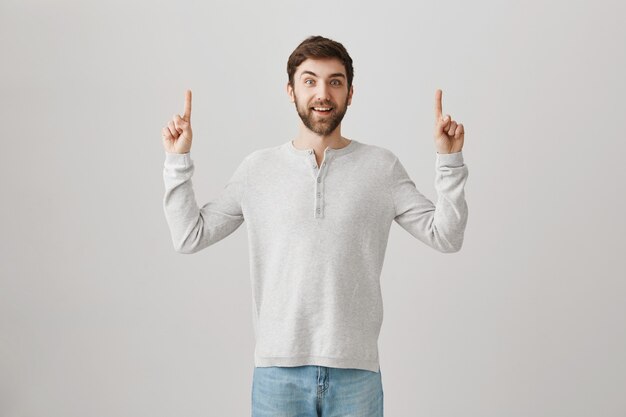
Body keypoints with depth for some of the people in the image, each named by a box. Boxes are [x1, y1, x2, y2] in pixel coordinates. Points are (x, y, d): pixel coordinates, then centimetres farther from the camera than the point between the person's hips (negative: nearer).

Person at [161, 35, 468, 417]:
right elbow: (190, 236, 5)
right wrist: (178, 160, 0)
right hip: (278, 370, 1)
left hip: (356, 371, 0)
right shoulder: (258, 168, 5)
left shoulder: (382, 167, 3)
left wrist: (449, 160, -8)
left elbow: (446, 237, 0)